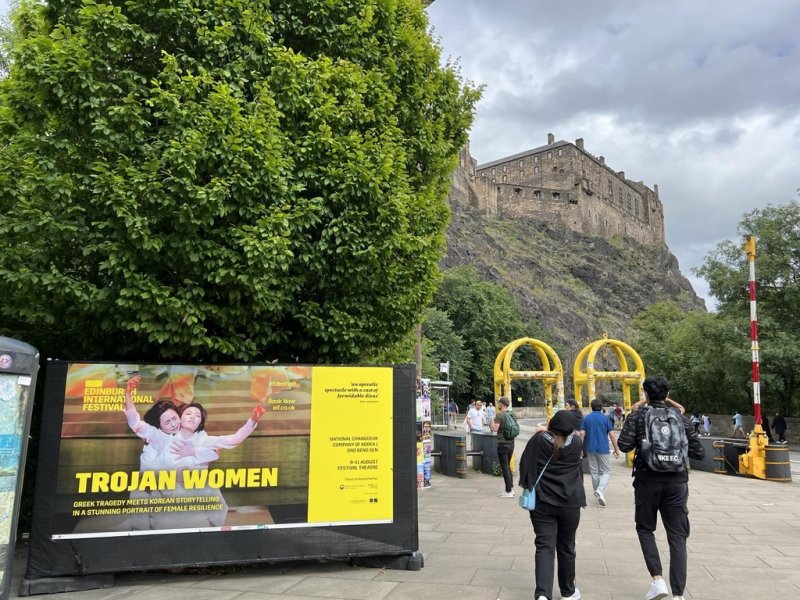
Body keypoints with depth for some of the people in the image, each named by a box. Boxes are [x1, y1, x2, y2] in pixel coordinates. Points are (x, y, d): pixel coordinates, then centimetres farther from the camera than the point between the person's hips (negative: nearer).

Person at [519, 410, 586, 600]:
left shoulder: (539, 439, -8)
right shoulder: (576, 442, -7)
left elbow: (524, 465, -1)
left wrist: (529, 487, 13)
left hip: (542, 503, -1)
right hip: (569, 504, 1)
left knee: (544, 547, 0)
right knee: (566, 548, 16)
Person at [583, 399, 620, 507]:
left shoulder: (586, 418, 2)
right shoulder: (605, 418, -5)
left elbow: (582, 434, -1)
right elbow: (612, 435, -7)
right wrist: (616, 449, 2)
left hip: (590, 449, 3)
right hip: (603, 449, -3)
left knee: (594, 472, 13)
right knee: (606, 472, 4)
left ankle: (598, 494, 20)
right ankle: (600, 490, -18)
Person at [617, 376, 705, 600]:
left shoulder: (637, 416, -1)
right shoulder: (679, 416, 6)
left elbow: (624, 445, -13)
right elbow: (698, 452, 3)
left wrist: (639, 442, 8)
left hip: (648, 480, -2)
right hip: (676, 481, 2)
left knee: (645, 529, 16)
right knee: (677, 536, 6)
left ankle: (657, 579, 2)